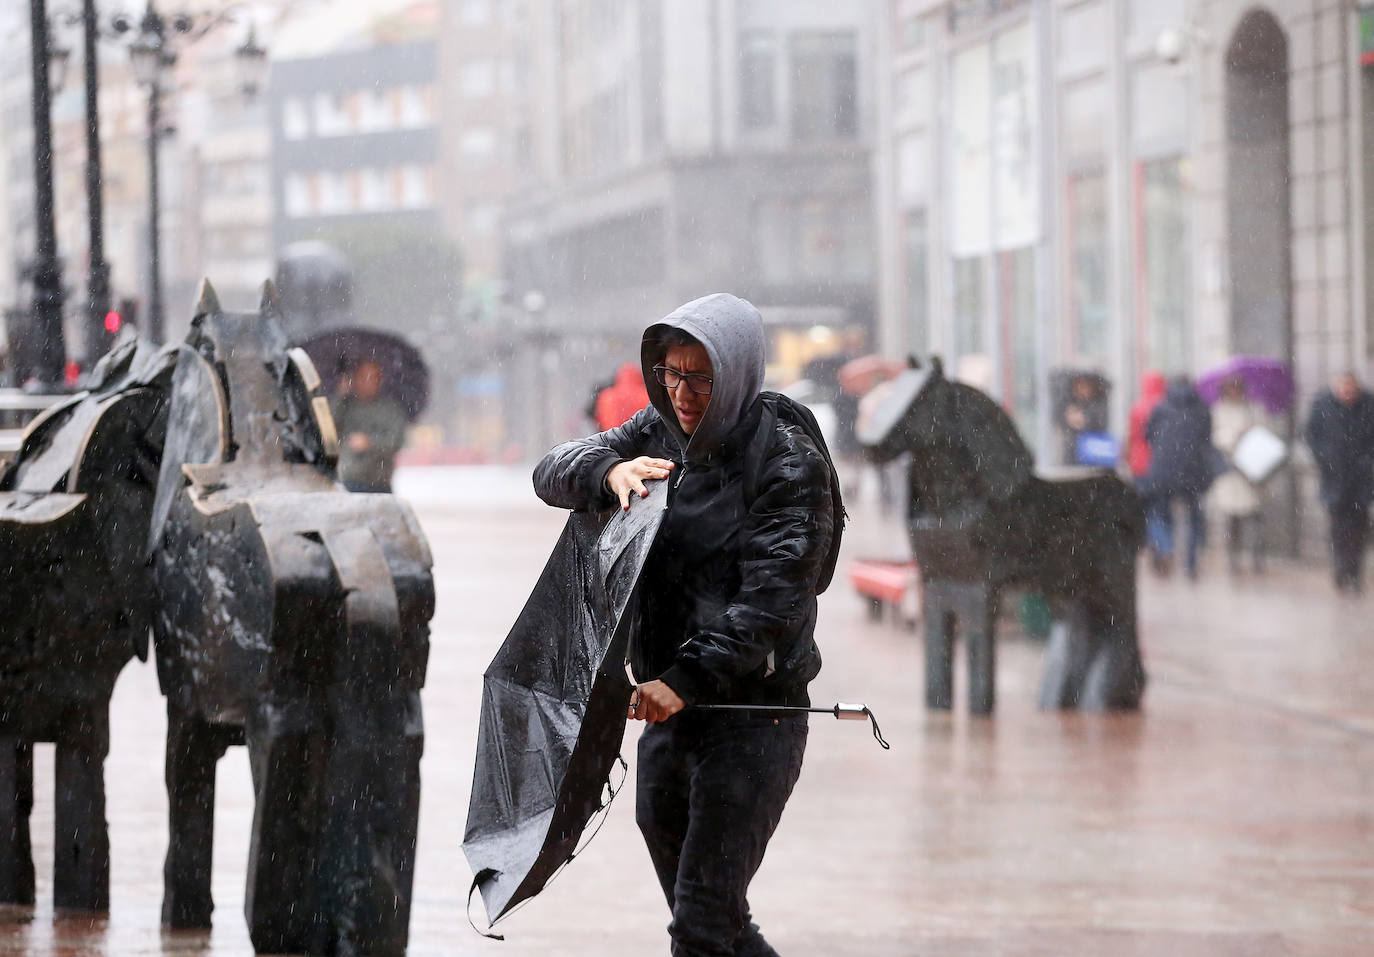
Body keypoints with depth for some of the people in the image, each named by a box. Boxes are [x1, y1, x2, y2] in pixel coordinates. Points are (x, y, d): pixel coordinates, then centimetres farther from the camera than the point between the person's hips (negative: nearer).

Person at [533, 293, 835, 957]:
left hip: (752, 712, -7)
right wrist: (609, 472, -21)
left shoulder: (789, 467, -13)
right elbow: (553, 473, 1)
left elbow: (769, 603, -21)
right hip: (668, 711, 7)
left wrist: (686, 679, -30)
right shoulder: (656, 434, 7)